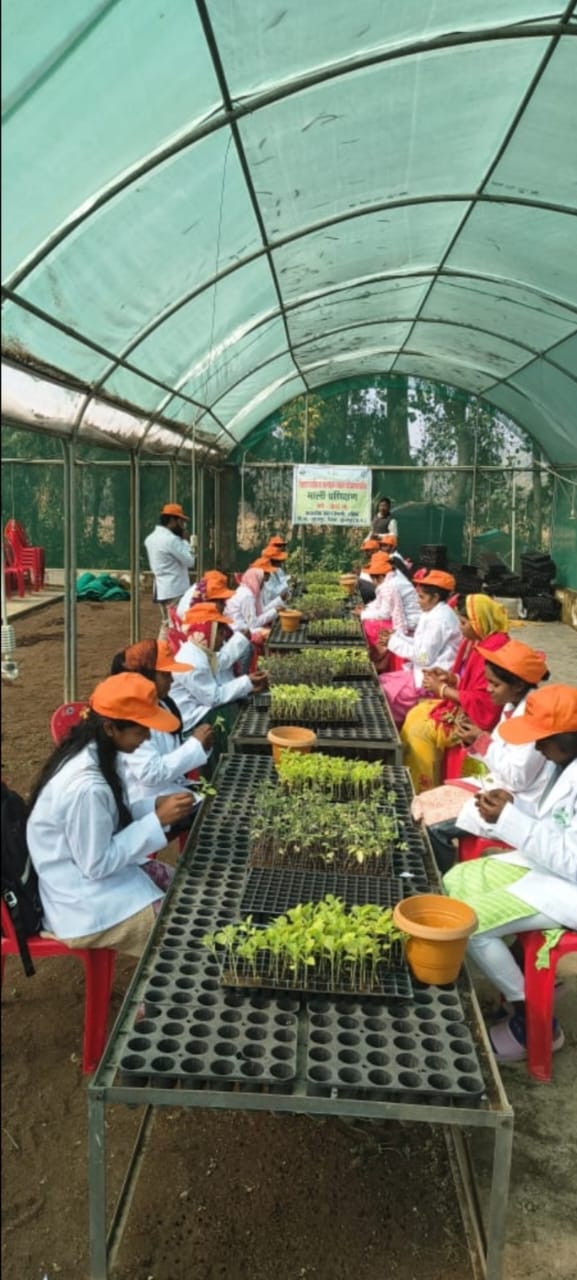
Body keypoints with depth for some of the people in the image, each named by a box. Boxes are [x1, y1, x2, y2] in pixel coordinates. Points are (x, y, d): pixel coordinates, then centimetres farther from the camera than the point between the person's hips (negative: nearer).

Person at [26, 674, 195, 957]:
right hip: (84, 907, -9)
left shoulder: (88, 752, -4)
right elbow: (98, 864, -24)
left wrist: (155, 805, -6)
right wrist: (157, 820, -22)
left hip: (84, 876, 9)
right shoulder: (85, 786, -32)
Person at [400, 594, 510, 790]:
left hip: (477, 716, -11)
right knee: (415, 714, 8)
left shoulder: (494, 649, -27)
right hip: (465, 705, 11)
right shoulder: (476, 641, 3)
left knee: (421, 730, -15)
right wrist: (450, 677, -3)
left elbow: (482, 701, -28)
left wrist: (442, 689, -19)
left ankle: (424, 791, 1)